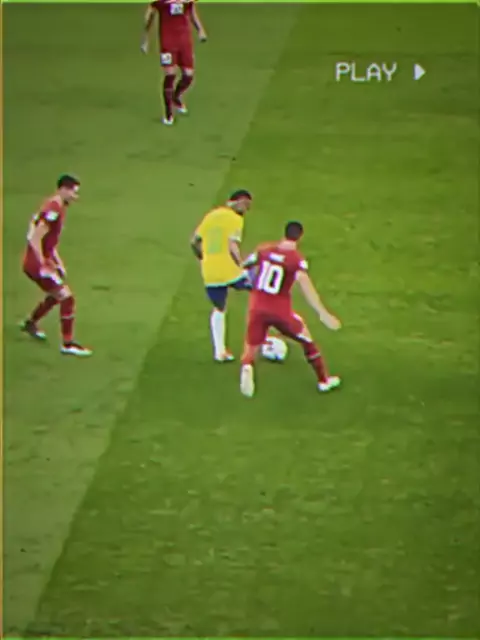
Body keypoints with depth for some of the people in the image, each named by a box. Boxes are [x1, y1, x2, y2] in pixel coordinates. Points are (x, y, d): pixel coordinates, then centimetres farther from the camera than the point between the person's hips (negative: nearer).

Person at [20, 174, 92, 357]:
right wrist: (43, 265, -24)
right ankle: (68, 344, -5)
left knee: (56, 296, 28)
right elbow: (35, 239, -24)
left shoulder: (57, 208, 11)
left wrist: (58, 263, 18)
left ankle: (30, 323, 48)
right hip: (37, 264, -10)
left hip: (34, 263, 10)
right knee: (67, 298, -9)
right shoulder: (53, 210, -20)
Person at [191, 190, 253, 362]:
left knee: (219, 309, 21)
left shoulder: (210, 215, 14)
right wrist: (242, 268, -16)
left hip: (210, 274, 6)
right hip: (230, 271, -6)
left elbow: (194, 242, 15)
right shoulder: (235, 219, -7)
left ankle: (219, 352, 19)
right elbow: (233, 247, -19)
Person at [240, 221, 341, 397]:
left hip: (257, 308, 3)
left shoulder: (264, 250, 1)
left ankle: (247, 368, -24)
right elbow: (306, 287, -23)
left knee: (251, 349, 12)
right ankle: (324, 380, 29)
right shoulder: (298, 260, -12)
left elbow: (244, 266, 14)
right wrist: (323, 314, -25)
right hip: (281, 311, -3)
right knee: (307, 339, 20)